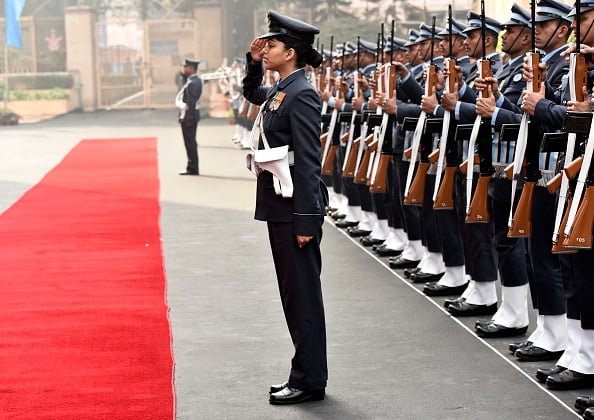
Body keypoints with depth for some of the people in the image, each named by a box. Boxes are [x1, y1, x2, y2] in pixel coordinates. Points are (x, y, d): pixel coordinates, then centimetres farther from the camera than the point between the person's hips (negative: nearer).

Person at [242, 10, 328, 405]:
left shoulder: (301, 95, -16)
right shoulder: (279, 90, 12)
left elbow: (309, 162, -20)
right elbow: (251, 92, 36)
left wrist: (306, 221, -22)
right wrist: (253, 61, 17)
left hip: (295, 209, -10)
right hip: (279, 207, 10)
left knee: (302, 294, -2)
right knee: (292, 294, 14)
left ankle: (310, 380, 5)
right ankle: (305, 373, 22)